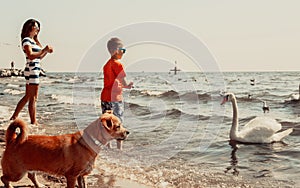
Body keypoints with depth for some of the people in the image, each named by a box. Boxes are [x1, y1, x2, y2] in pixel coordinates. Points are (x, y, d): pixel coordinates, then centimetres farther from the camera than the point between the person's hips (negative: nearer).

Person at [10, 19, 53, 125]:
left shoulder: (33, 41, 20)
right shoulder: (26, 40, -8)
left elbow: (39, 57, 22)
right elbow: (31, 56, -21)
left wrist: (46, 51, 9)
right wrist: (44, 50, -19)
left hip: (35, 71, 10)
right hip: (31, 71, -10)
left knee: (27, 97, 15)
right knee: (33, 98, -4)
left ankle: (14, 117, 22)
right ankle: (33, 122, 2)